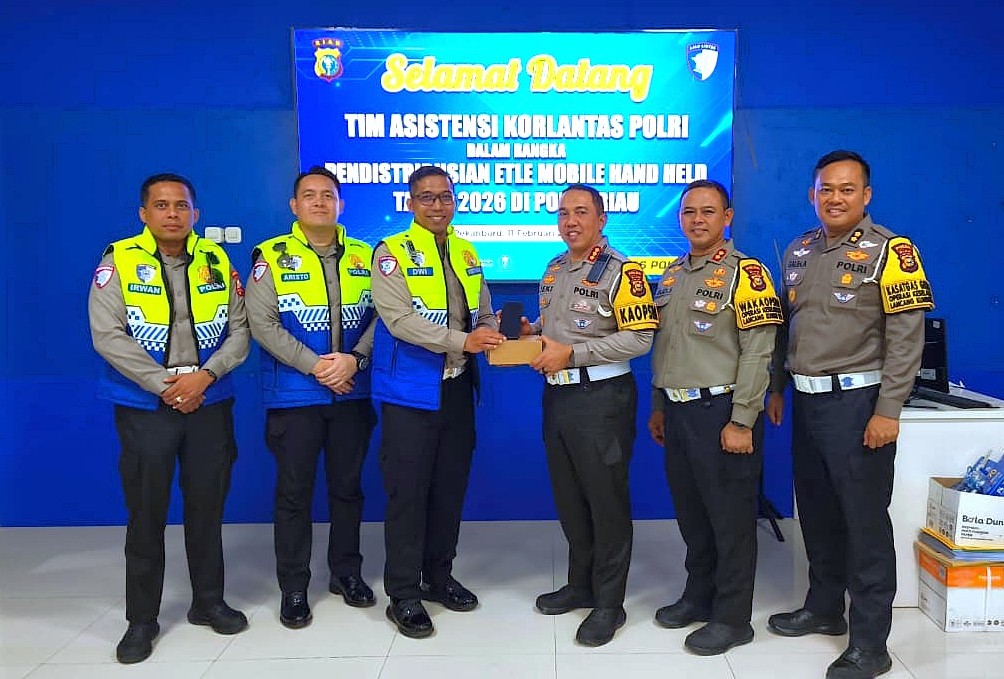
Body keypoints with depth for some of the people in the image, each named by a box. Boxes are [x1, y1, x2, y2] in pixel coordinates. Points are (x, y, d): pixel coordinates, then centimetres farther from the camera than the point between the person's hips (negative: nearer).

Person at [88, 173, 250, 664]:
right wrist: (164, 385, -16)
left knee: (207, 506, 10)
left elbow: (240, 329, 2)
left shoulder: (217, 261, 5)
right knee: (146, 512, 4)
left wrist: (205, 375, -13)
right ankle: (142, 619, 19)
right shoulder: (118, 262, -3)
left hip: (210, 403, 2)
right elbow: (107, 335, -11)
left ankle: (208, 601, 26)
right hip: (144, 406, -2)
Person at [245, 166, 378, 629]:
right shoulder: (271, 257, -2)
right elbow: (262, 323, -10)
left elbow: (380, 317, 3)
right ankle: (293, 588, 18)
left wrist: (354, 358, -13)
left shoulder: (363, 256, 7)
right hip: (294, 395, -2)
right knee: (294, 491, 4)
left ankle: (347, 572, 29)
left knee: (348, 485, 13)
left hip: (352, 393, 3)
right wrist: (314, 365, -16)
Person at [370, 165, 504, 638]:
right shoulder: (392, 253, -8)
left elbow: (484, 313, 12)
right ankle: (403, 595, 13)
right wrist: (463, 341, -27)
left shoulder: (467, 254, 12)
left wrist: (492, 334, -12)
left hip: (457, 388, 6)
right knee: (408, 493, 0)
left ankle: (439, 577, 31)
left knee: (450, 489, 14)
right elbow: (400, 320, -20)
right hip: (410, 391, -6)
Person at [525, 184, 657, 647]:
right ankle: (581, 584, 34)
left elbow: (639, 338, -18)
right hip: (556, 395, 8)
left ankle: (609, 603, 16)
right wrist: (532, 331, 2)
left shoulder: (620, 272, -11)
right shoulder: (554, 269, 13)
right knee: (568, 497, 16)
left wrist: (571, 353, -19)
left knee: (606, 500, 2)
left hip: (601, 398, -8)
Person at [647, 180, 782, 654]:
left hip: (720, 411, -7)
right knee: (691, 513, 17)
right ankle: (698, 596, 34)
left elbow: (757, 353, -15)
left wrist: (741, 422, -18)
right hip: (678, 410, 7)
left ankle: (732, 618, 17)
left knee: (731, 517, 4)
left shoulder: (746, 273, -9)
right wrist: (658, 407, 17)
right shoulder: (672, 275, 13)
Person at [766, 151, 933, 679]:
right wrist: (777, 389, 16)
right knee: (816, 512, 16)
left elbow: (906, 336, -13)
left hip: (856, 401, -6)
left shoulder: (889, 250, -9)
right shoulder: (798, 251, 11)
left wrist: (888, 411, -17)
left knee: (865, 521, 0)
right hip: (806, 400, 6)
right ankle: (823, 608, 34)